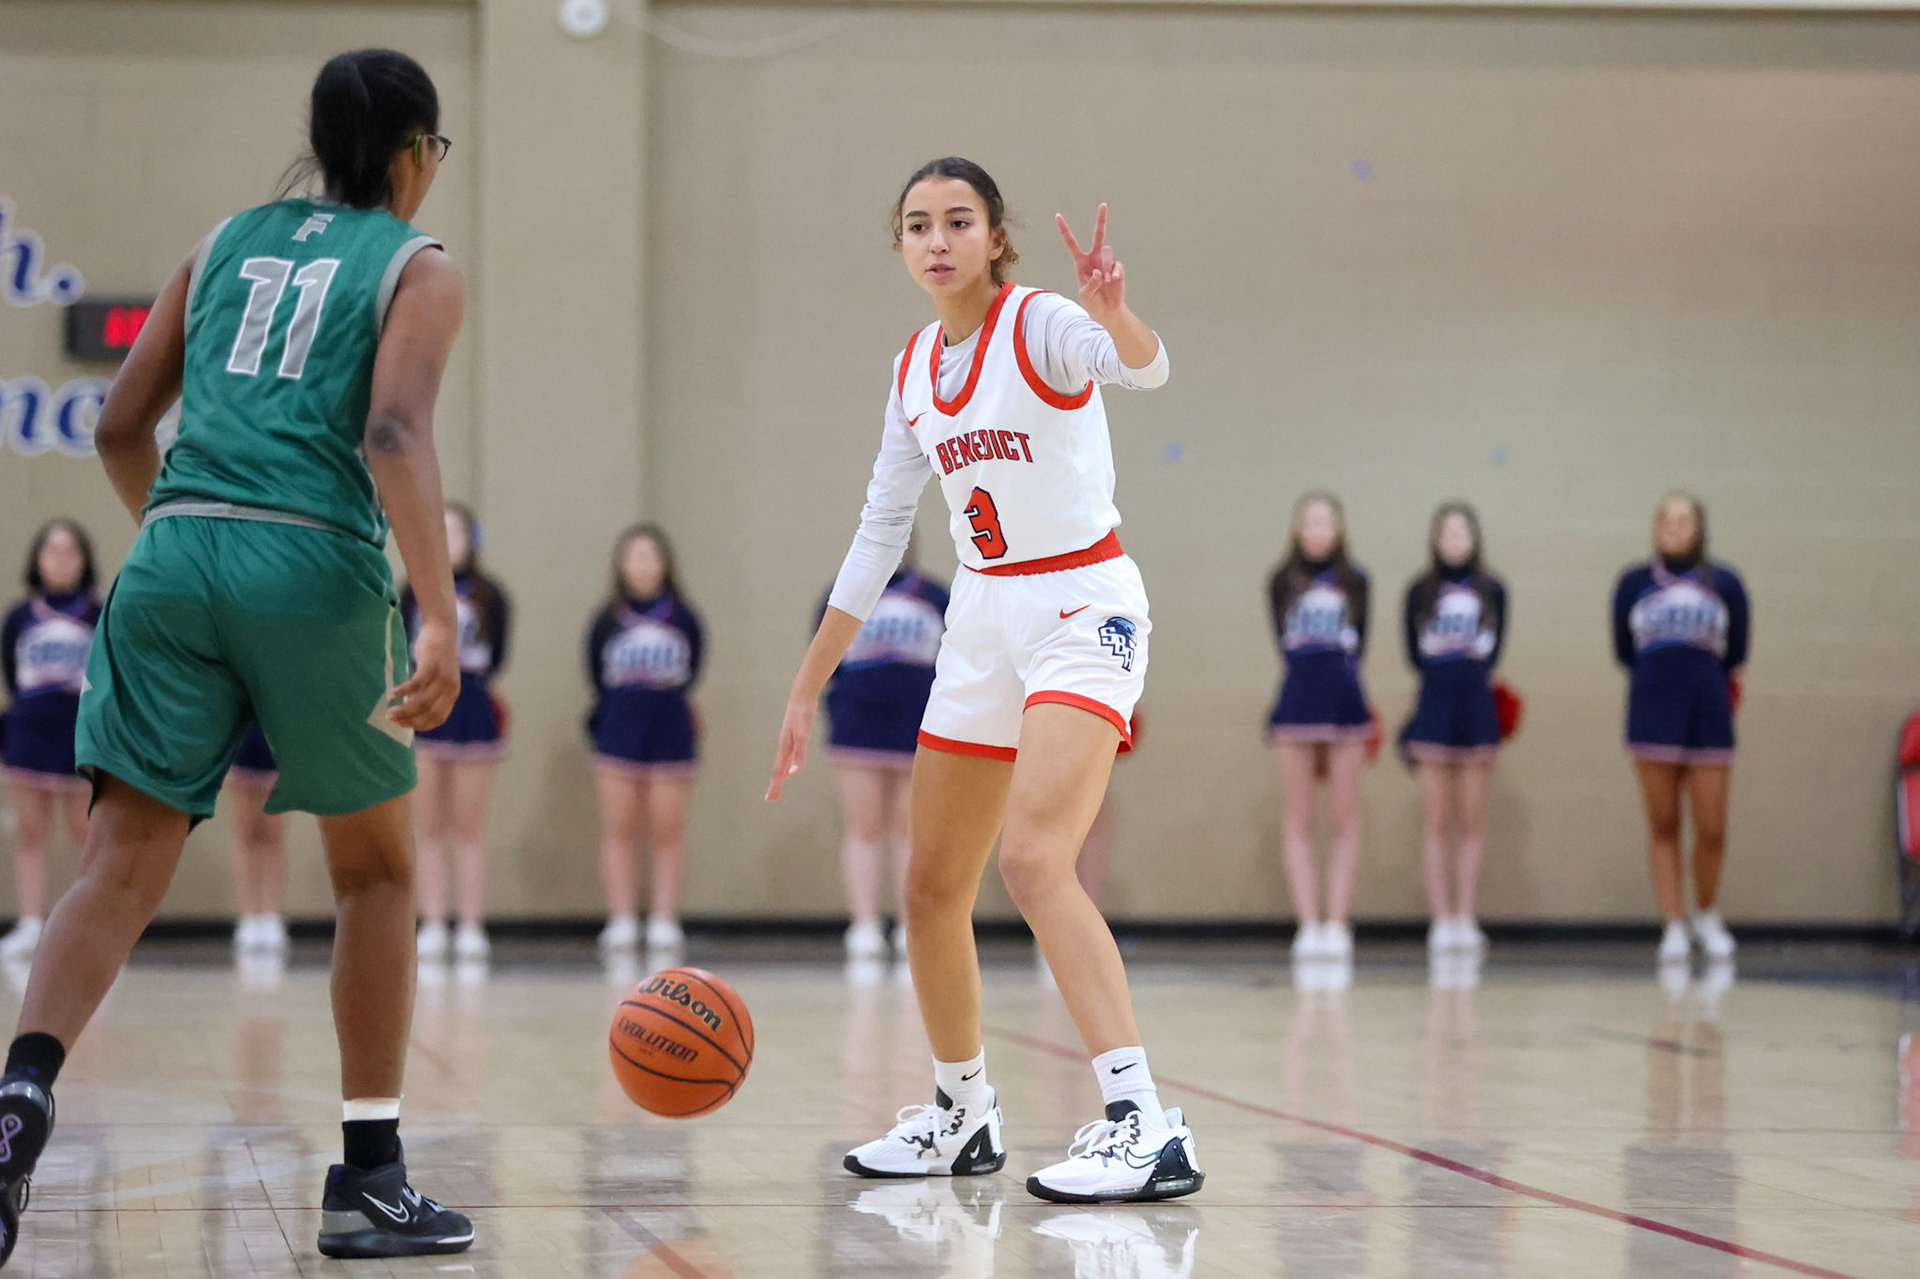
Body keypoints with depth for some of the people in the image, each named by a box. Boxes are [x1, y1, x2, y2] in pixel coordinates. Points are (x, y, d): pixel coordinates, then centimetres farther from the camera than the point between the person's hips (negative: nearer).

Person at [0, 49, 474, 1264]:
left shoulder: (229, 239, 21)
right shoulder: (418, 269, 7)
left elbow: (121, 426, 20)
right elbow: (395, 434, -11)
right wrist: (441, 618, -20)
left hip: (173, 558, 3)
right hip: (315, 570, -3)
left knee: (124, 867, -2)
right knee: (378, 872, 15)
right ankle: (370, 1179, 16)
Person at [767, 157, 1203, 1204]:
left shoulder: (1040, 325, -12)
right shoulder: (915, 371, 9)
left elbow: (1144, 368, -34)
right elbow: (879, 532, 15)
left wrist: (1112, 312, -58)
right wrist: (807, 688, 14)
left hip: (1083, 608, -8)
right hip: (982, 620, 8)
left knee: (1033, 859, -26)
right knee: (932, 888, 11)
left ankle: (1146, 1128, -30)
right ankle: (961, 1115, 31)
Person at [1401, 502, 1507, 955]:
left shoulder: (1491, 590, 6)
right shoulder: (1419, 592, 4)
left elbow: (1494, 650, 6)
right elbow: (1414, 654, 4)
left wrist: (1472, 675, -1)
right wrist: (1443, 677, -2)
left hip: (1477, 709, 1)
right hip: (1434, 708, -1)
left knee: (1472, 823, 2)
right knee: (1437, 822, -1)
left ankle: (1466, 919, 6)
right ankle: (1442, 921, 2)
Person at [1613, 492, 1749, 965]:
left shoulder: (1723, 583, 4)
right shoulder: (1634, 583, 6)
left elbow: (1736, 654, 11)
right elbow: (1624, 650, 12)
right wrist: (1660, 679, 12)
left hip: (1709, 716, 0)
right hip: (1652, 713, 0)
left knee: (1711, 830, -3)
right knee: (1663, 826, 1)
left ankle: (1707, 916, 20)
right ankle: (1674, 926, 8)